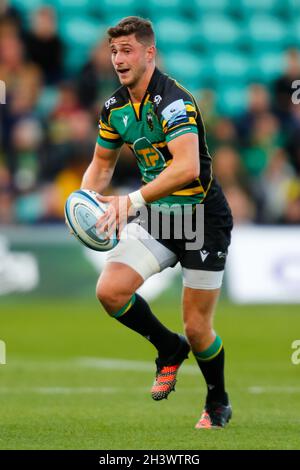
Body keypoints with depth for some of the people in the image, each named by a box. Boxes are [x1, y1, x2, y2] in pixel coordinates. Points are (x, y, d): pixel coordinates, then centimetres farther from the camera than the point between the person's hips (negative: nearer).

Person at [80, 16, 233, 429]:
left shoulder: (173, 101, -24)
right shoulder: (114, 108, 2)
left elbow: (187, 167, -38)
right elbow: (102, 164, 16)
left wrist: (132, 201, -43)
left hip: (203, 220, -6)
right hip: (157, 220, 6)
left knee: (197, 330, -3)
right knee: (110, 291, -15)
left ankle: (219, 404, 27)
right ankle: (170, 349, 12)